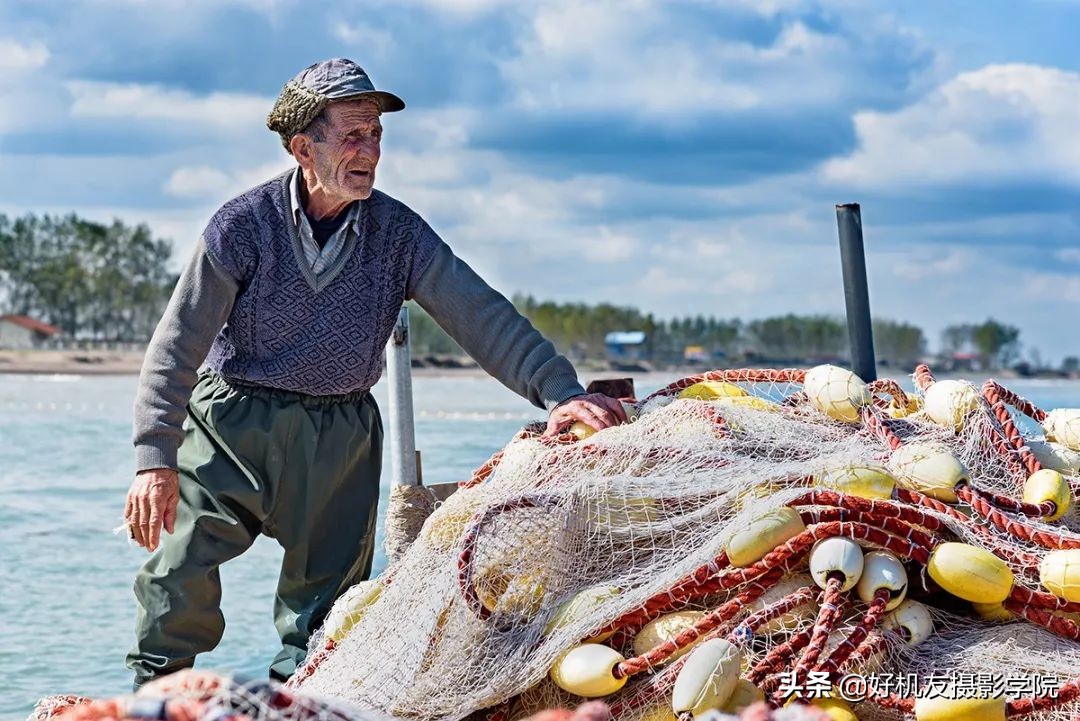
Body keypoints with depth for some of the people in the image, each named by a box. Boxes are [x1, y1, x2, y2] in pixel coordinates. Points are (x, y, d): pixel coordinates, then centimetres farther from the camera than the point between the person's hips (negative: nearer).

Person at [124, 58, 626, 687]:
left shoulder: (398, 232, -5)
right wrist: (156, 458, -21)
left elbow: (480, 316, -11)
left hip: (342, 434, 2)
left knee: (327, 595, 5)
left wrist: (560, 391, -26)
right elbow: (178, 344, -12)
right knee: (180, 570, -12)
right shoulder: (244, 225, -12)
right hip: (231, 422, -2)